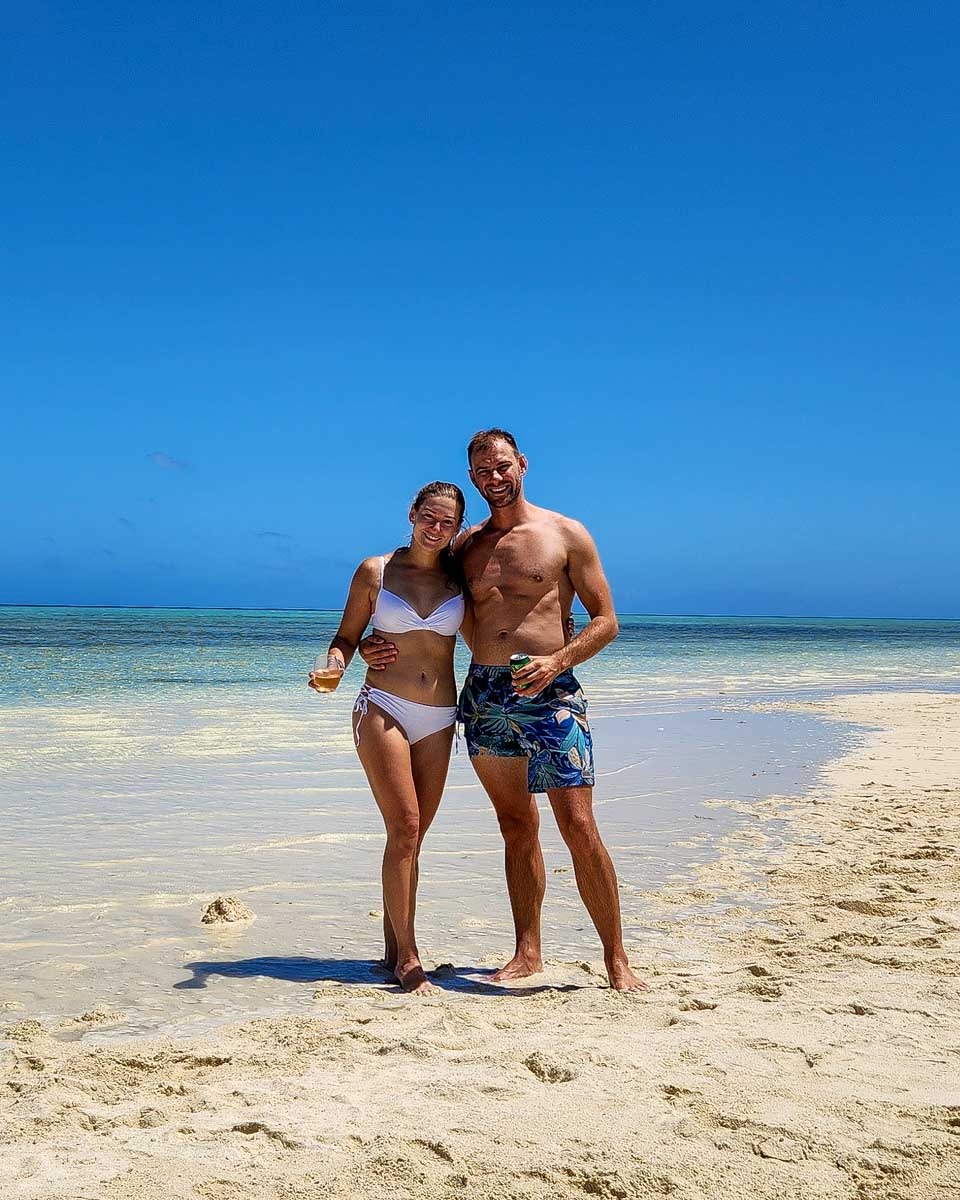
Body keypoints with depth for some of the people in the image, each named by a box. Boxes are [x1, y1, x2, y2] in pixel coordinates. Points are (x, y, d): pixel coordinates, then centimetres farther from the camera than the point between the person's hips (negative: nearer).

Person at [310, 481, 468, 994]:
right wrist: (333, 667, -13)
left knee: (412, 836, 7)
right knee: (404, 827, -13)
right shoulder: (375, 571, 2)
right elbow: (347, 636, 5)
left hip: (439, 719, 3)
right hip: (383, 709, -3)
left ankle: (393, 948, 18)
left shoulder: (461, 577, 8)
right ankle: (408, 958, -7)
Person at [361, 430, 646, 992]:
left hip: (549, 693, -4)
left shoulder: (566, 535, 2)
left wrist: (556, 661, -16)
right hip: (484, 697, 4)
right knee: (517, 828, 11)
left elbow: (606, 621, 0)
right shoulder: (466, 546, 14)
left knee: (579, 828, -9)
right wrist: (383, 645, 3)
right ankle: (528, 952, 19)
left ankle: (617, 959, 0)